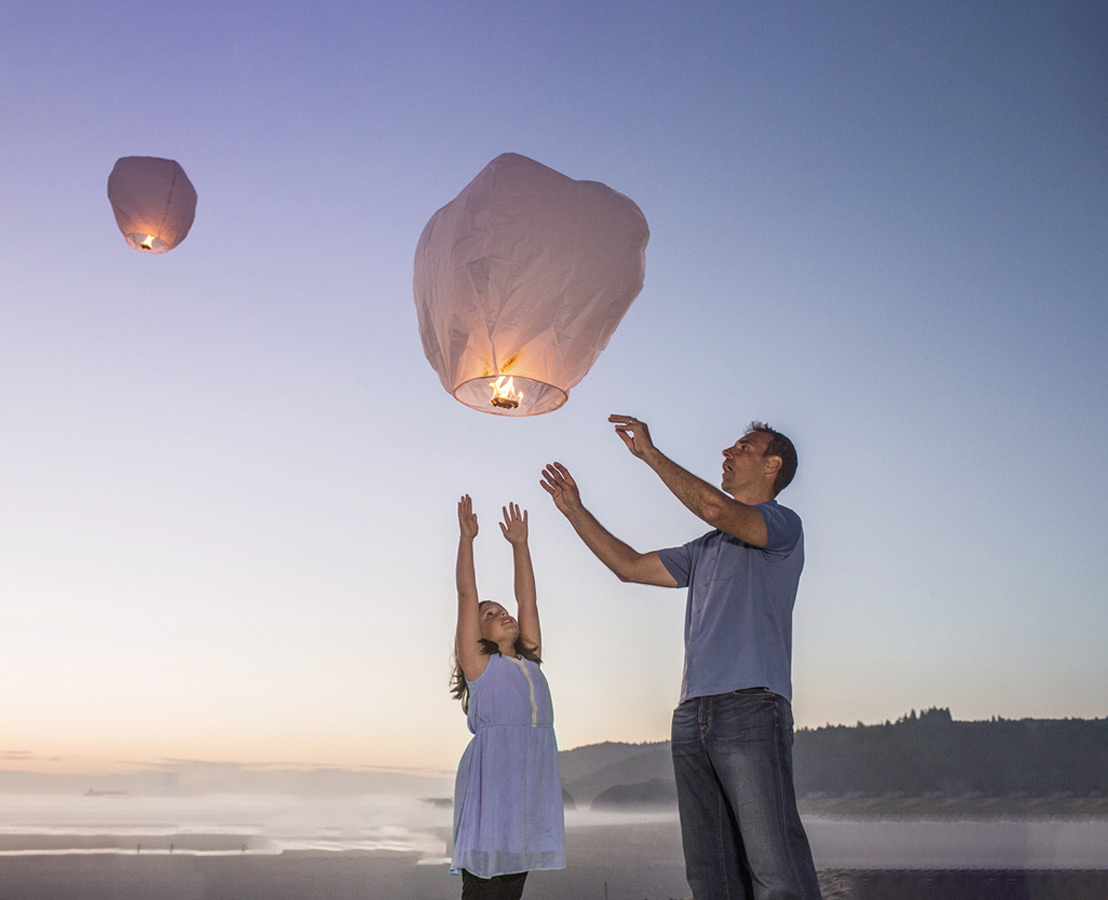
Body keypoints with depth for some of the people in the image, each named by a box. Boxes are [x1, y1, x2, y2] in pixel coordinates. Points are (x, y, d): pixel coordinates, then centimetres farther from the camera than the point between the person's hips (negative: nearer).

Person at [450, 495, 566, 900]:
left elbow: (527, 600, 21)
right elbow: (467, 594, 2)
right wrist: (467, 537, 2)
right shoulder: (478, 664, 6)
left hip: (533, 778, 6)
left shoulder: (530, 662, 20)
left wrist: (520, 544, 23)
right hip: (490, 774, -5)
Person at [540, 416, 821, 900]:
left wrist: (649, 452, -7)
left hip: (750, 709, -7)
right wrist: (574, 510, 27)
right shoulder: (706, 548, 27)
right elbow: (631, 566, 30)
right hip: (692, 715, 8)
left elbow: (715, 508, -16)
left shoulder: (783, 525, 4)